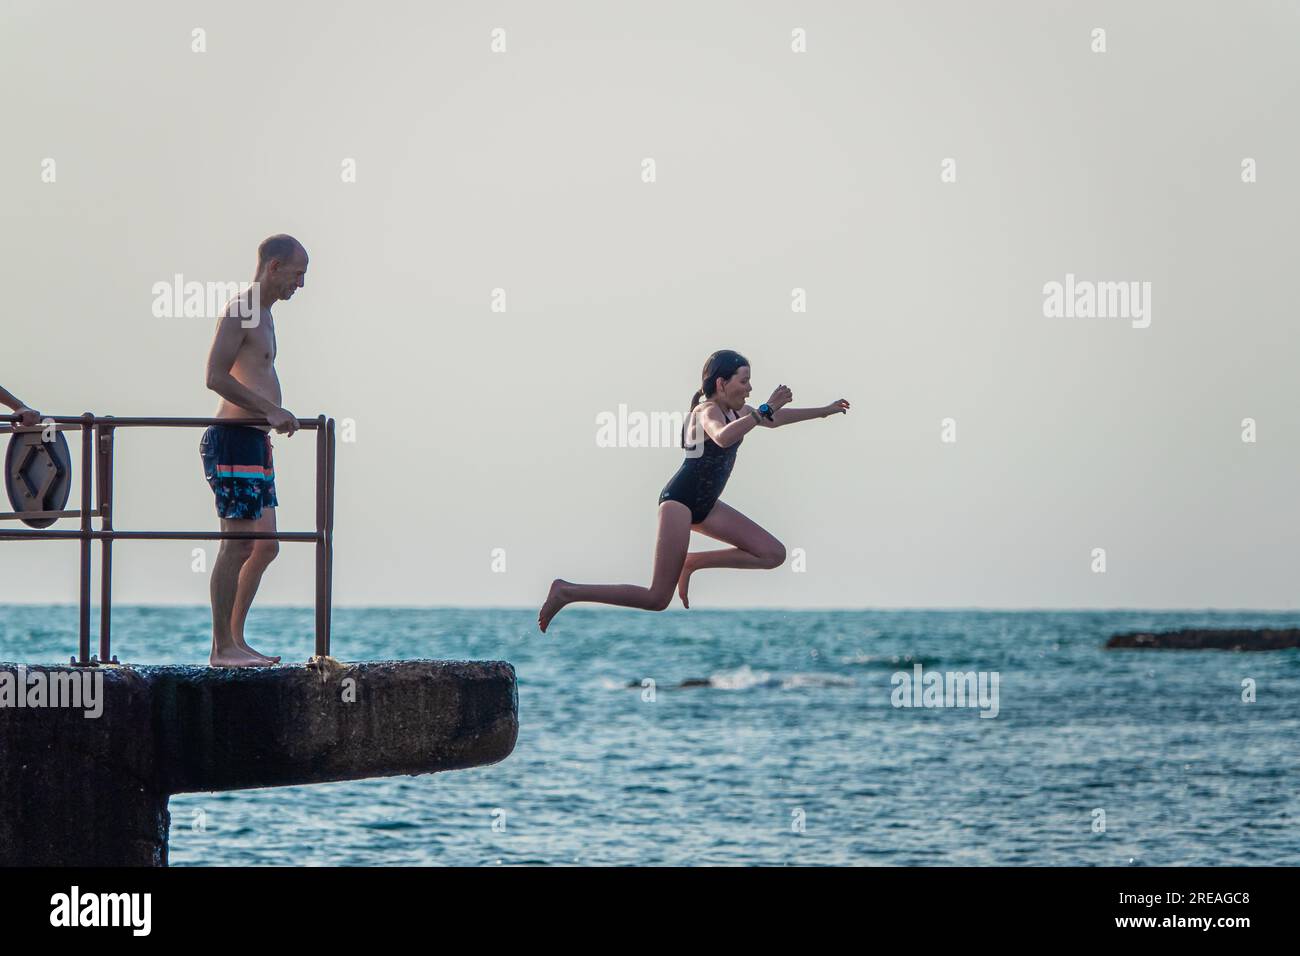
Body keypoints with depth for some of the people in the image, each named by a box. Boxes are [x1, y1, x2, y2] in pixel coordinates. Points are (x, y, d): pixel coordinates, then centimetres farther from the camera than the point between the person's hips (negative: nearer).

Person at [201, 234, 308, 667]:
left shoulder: (263, 315, 20)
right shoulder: (239, 311, -11)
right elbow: (216, 377, -20)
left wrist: (276, 415, 13)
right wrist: (272, 411, -20)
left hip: (256, 440, 10)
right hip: (233, 439, -10)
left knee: (266, 545, 11)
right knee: (239, 544, -9)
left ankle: (235, 639, 16)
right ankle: (222, 647, -6)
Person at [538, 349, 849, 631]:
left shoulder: (735, 411, 11)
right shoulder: (708, 410, -16)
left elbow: (776, 419, 27)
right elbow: (723, 437, -41)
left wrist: (824, 411, 28)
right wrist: (765, 410, -38)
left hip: (705, 504, 10)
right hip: (680, 500, -10)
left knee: (774, 554, 1)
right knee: (658, 599, -14)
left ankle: (694, 562, 5)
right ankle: (566, 592, -6)